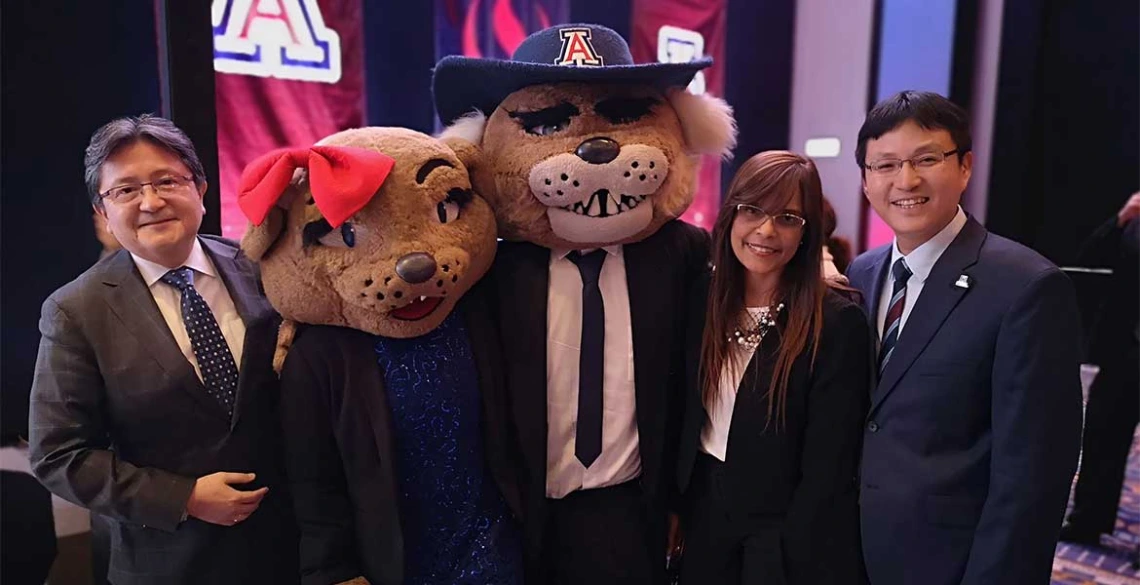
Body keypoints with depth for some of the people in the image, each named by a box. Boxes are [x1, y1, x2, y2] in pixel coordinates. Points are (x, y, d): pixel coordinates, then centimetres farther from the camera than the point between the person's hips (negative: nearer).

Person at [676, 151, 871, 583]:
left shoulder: (838, 324, -18)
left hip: (786, 535, -4)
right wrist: (674, 506, 1)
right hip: (703, 515, 5)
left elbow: (828, 471, -17)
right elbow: (685, 415, 4)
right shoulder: (704, 298, -4)